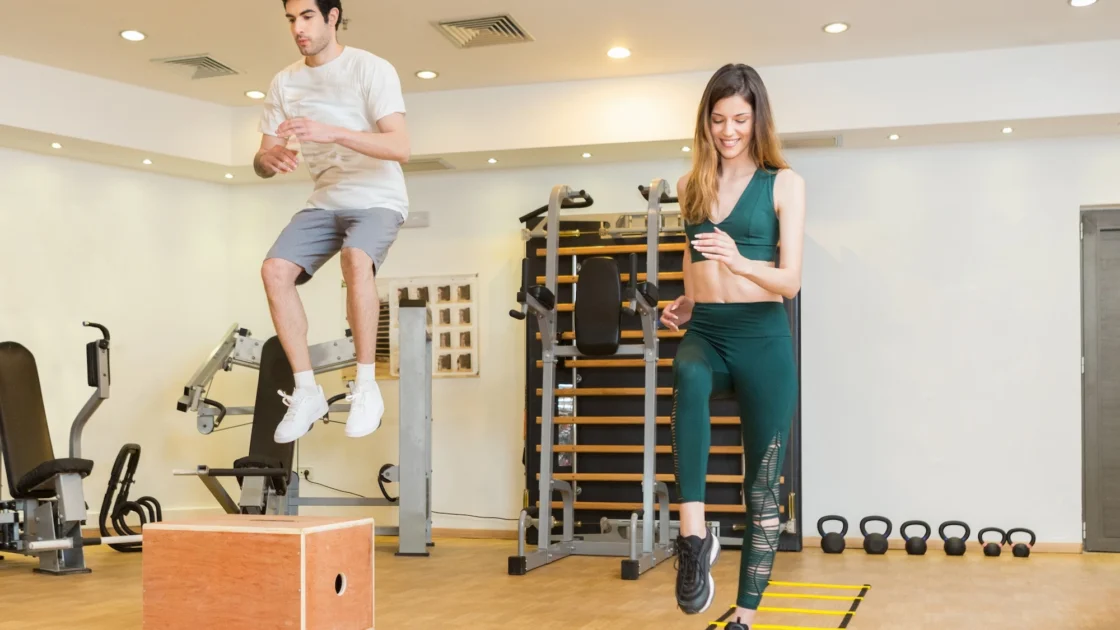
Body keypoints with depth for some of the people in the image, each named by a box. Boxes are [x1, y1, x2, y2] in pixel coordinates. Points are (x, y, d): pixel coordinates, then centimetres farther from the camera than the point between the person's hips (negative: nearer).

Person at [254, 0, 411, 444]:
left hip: (378, 199, -5)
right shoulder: (284, 83, 4)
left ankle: (366, 386, -23)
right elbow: (261, 160, 5)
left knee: (355, 258, -36)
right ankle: (307, 392, -11)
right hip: (325, 201, 5)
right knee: (275, 270, -19)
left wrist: (334, 132, -35)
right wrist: (270, 158, -21)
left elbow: (400, 148, -22)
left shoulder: (371, 69, -12)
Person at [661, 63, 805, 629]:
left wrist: (740, 262, -26)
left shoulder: (784, 184, 0)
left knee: (762, 486, 3)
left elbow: (791, 281, -8)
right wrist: (684, 304, 4)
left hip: (762, 337, -2)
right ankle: (694, 537, -38)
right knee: (689, 379, -37)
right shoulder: (691, 184, 11)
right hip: (705, 332, 2)